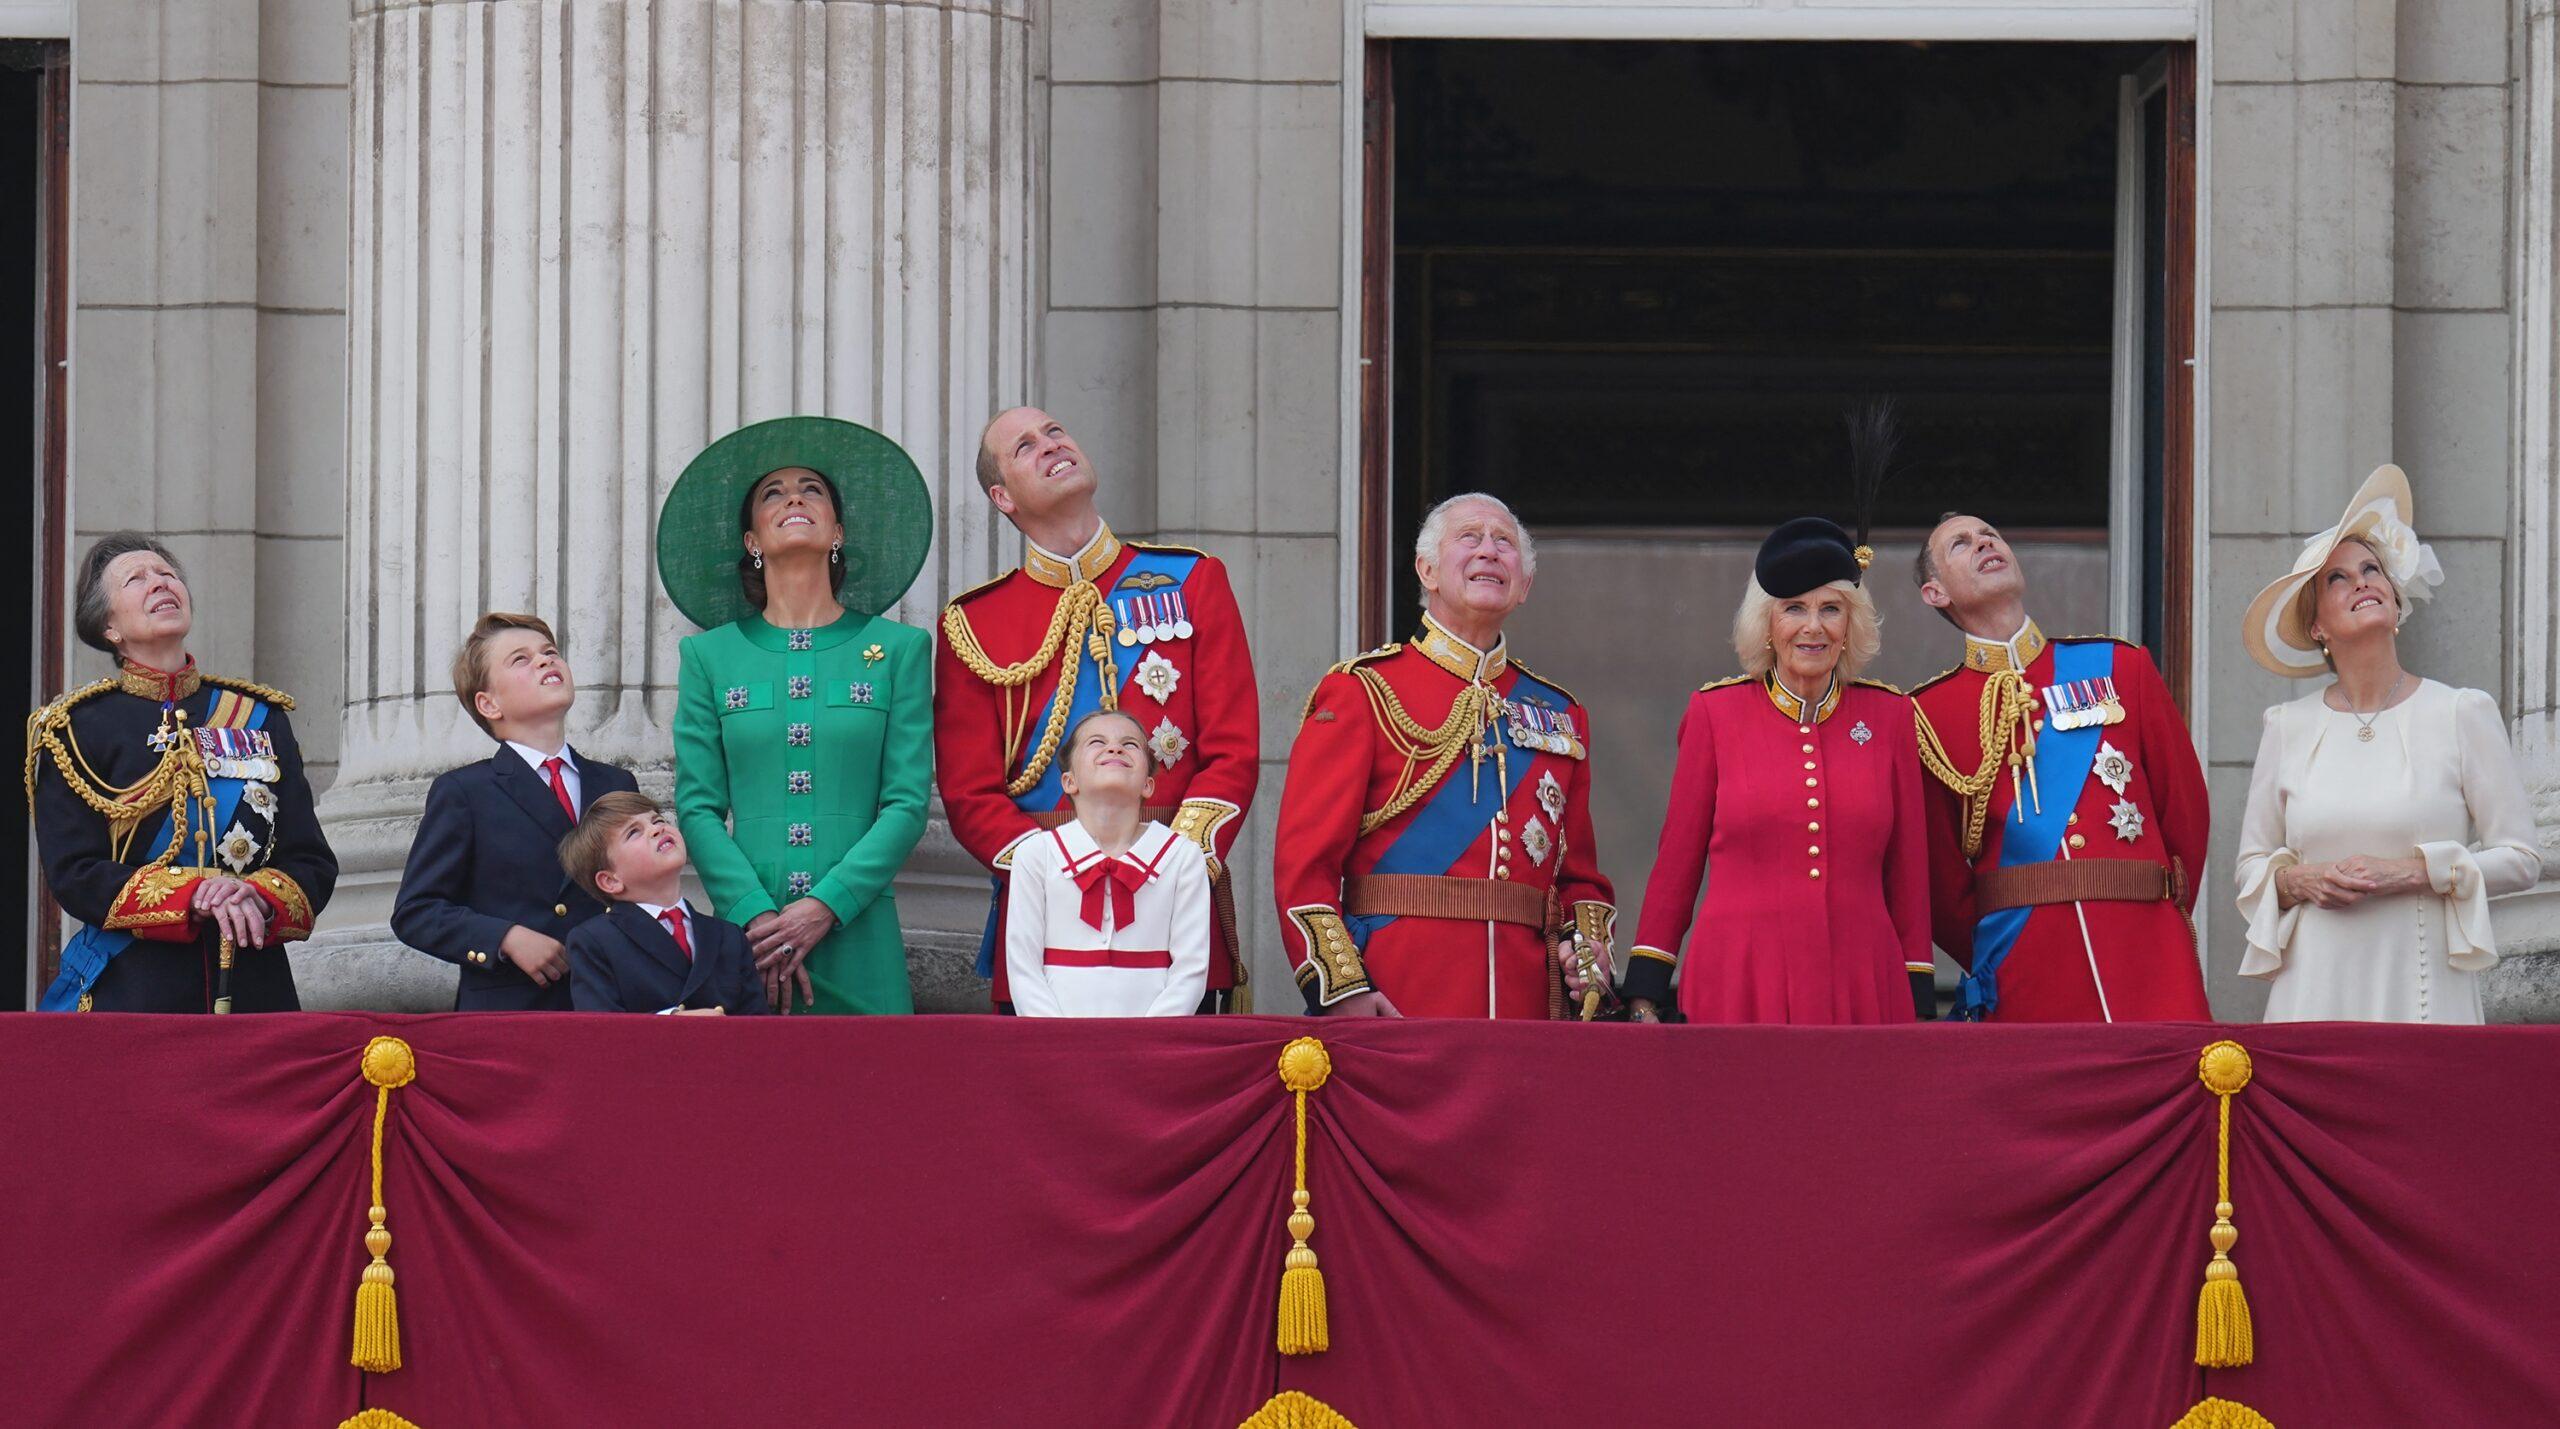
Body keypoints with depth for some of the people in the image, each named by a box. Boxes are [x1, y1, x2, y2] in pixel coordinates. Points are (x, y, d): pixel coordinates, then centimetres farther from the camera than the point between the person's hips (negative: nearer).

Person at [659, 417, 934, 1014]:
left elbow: (907, 804, 2)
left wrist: (825, 907, -11)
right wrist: (756, 915, -11)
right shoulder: (709, 656, 10)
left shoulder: (899, 650, 8)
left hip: (859, 939, 0)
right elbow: (698, 808, 4)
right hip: (746, 942, 0)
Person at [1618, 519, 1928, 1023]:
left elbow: (1908, 869, 11)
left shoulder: (1889, 716, 8)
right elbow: (1676, 863, 8)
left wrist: (1920, 1002, 8)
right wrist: (1643, 994, 4)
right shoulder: (1715, 712, 5)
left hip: (1861, 992, 1)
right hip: (1740, 988, -1)